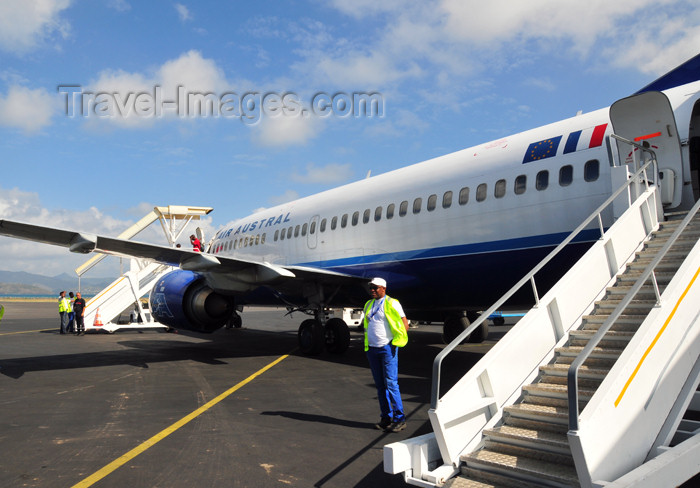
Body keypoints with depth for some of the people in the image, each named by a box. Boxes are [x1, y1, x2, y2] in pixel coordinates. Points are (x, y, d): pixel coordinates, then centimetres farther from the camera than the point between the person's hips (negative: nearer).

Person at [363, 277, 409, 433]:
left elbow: (405, 325, -6)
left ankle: (400, 419, -2)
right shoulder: (368, 305, 14)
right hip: (372, 349, 6)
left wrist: (395, 341, -6)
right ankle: (386, 418, 16)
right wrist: (367, 344, 15)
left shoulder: (392, 304, -6)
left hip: (387, 348, -6)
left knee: (391, 383, -9)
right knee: (380, 385, 9)